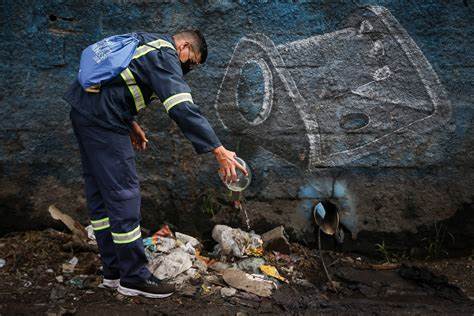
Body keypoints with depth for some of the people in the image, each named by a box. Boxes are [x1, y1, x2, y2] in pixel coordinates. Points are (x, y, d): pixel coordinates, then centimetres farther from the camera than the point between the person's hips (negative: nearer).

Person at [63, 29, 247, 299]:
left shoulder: (146, 42, 20)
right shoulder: (165, 56, -11)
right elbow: (183, 108, -23)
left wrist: (131, 123, 21)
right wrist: (219, 150, -25)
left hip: (83, 110, 11)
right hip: (103, 119, -11)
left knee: (100, 193, 12)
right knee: (123, 194, -5)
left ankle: (114, 271, 22)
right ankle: (133, 277, 3)